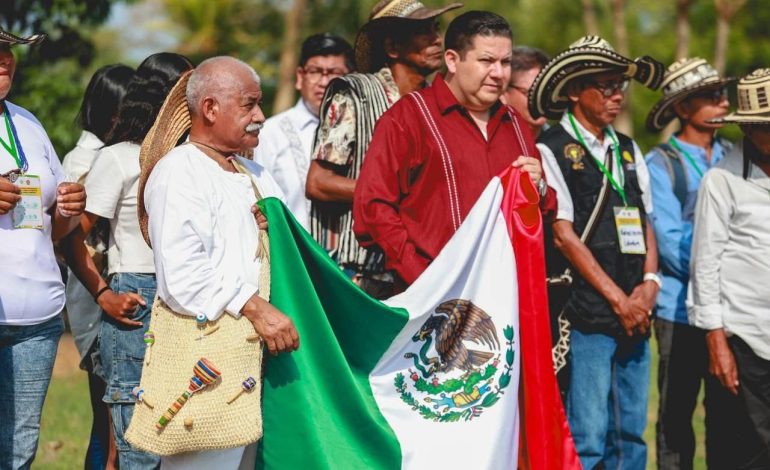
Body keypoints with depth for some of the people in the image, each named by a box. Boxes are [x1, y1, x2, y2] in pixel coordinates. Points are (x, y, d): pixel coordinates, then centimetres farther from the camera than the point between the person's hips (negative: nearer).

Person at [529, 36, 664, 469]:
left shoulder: (629, 151, 17)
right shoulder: (550, 151, -4)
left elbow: (646, 224, 18)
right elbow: (564, 235, -9)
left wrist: (649, 283, -1)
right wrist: (618, 299, -10)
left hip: (634, 315, 7)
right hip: (586, 316, -7)